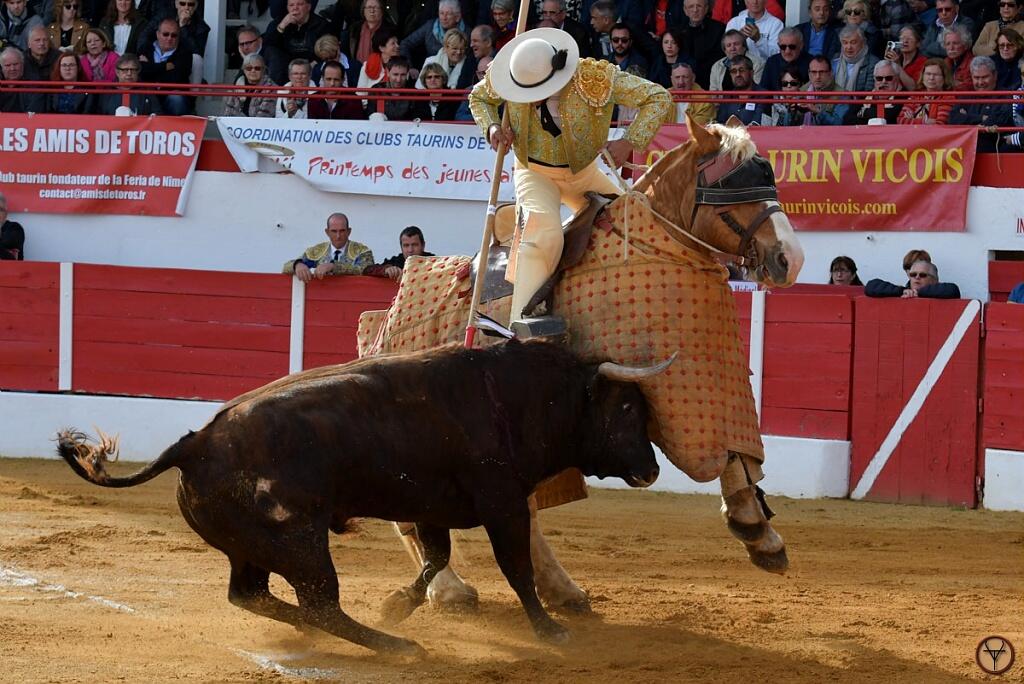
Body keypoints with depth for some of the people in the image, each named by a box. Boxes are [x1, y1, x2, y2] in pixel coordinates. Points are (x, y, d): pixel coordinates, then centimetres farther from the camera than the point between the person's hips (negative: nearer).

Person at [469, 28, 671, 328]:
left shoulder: (597, 79, -26)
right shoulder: (503, 78, -19)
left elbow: (659, 98, -20)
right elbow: (478, 97, 6)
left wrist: (629, 142, -31)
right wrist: (492, 127, -16)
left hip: (584, 173, 2)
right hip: (535, 173, -2)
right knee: (542, 228, -30)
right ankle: (522, 320, -37)